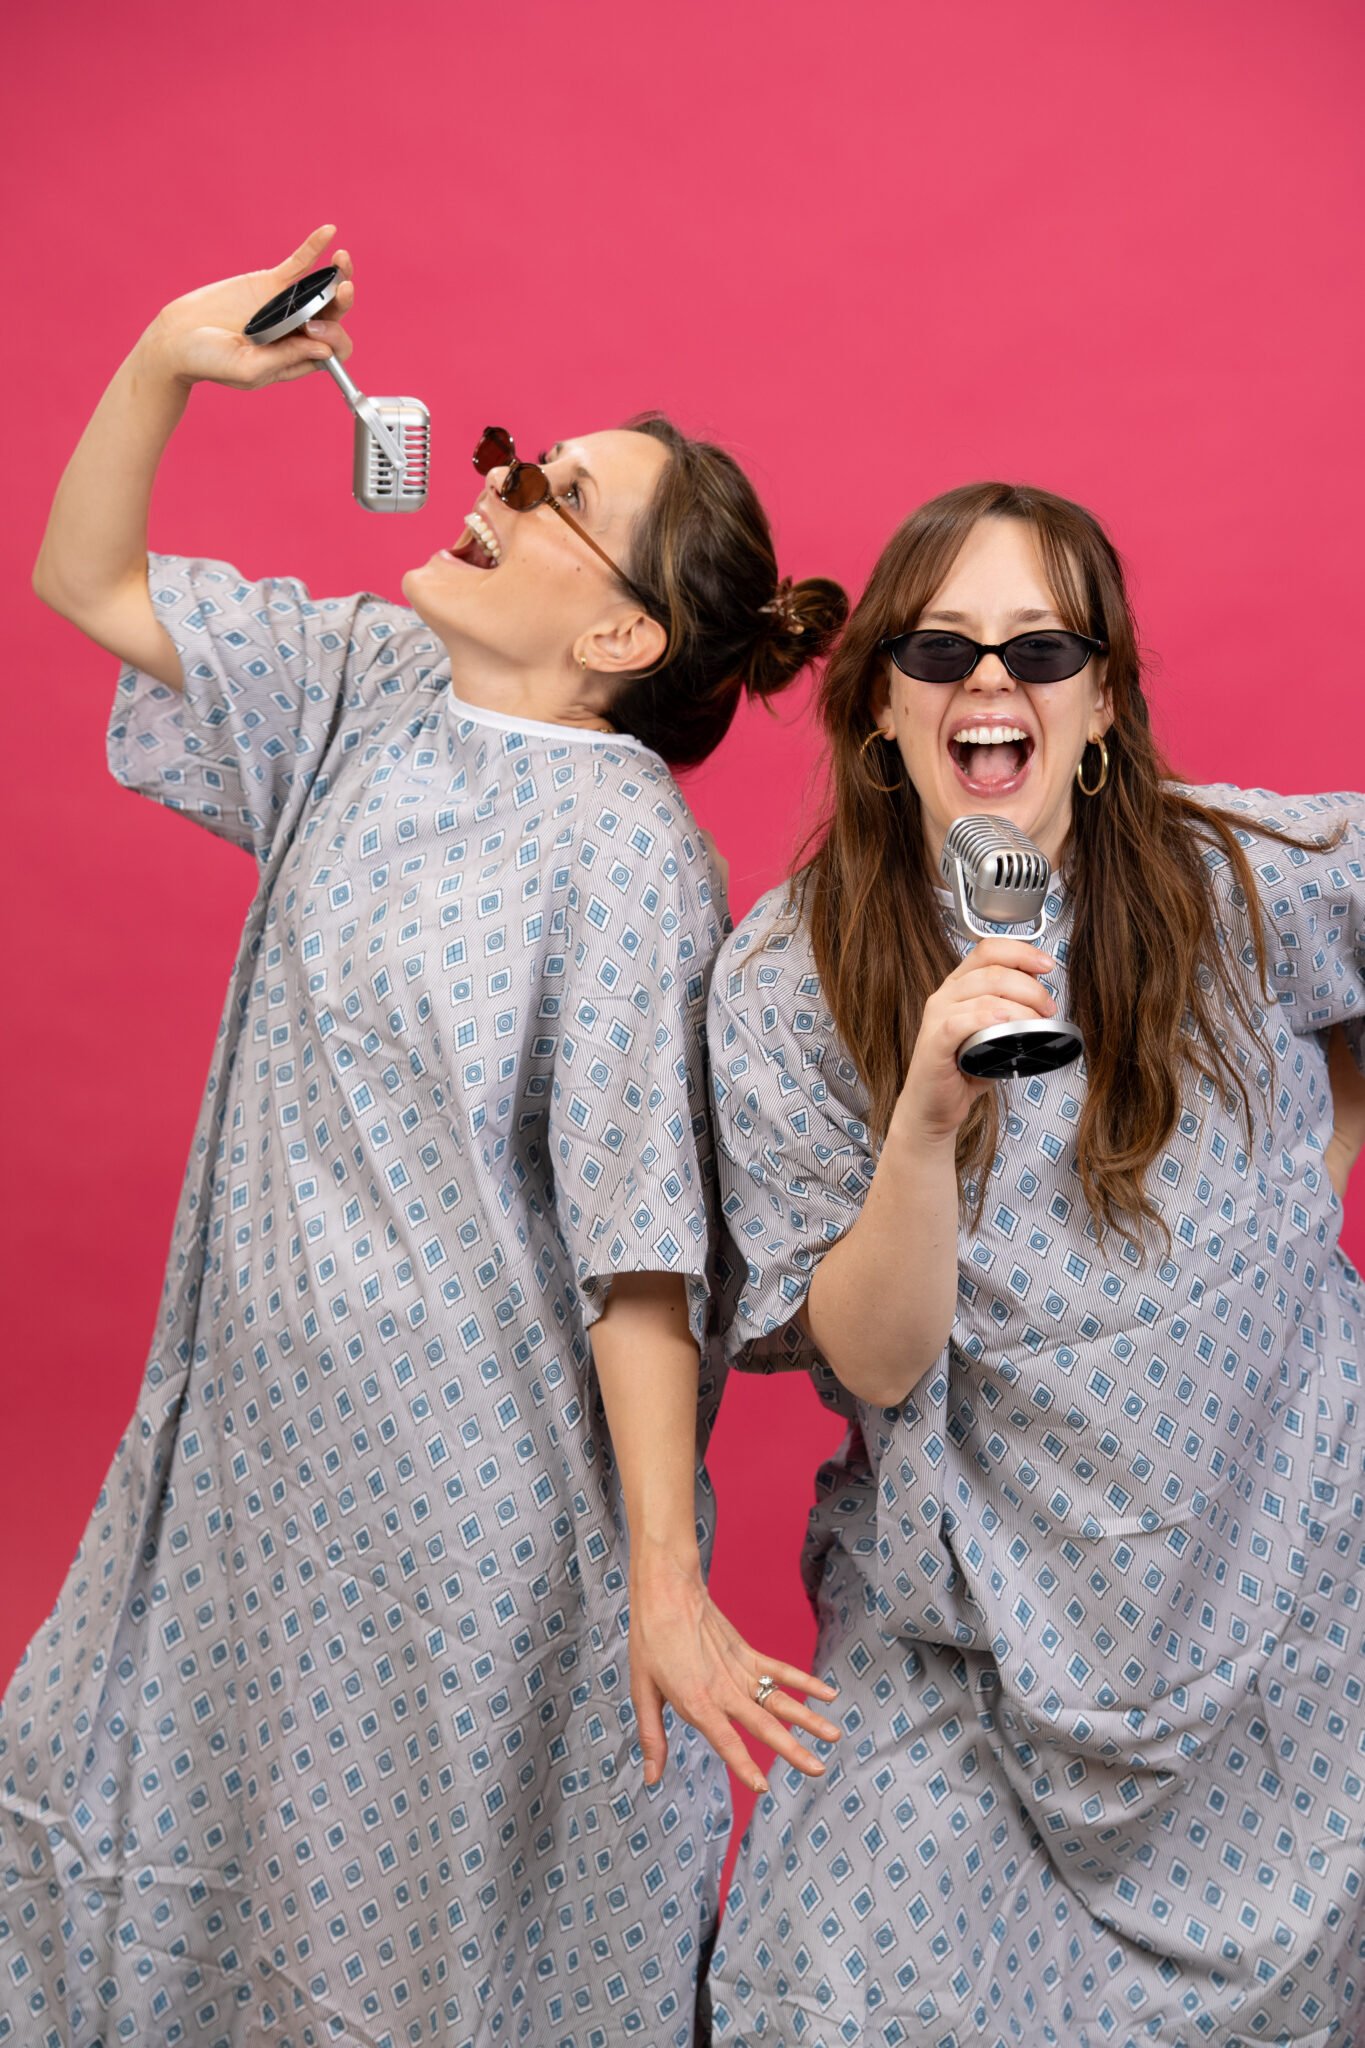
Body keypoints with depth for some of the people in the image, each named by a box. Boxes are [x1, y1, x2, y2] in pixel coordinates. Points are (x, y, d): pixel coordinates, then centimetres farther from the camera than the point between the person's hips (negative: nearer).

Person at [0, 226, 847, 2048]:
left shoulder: (626, 852, -20)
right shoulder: (371, 687, 0)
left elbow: (639, 1247, -21)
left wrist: (668, 1579, -21)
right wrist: (169, 358, -7)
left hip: (469, 1476, -7)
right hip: (267, 1412, 7)